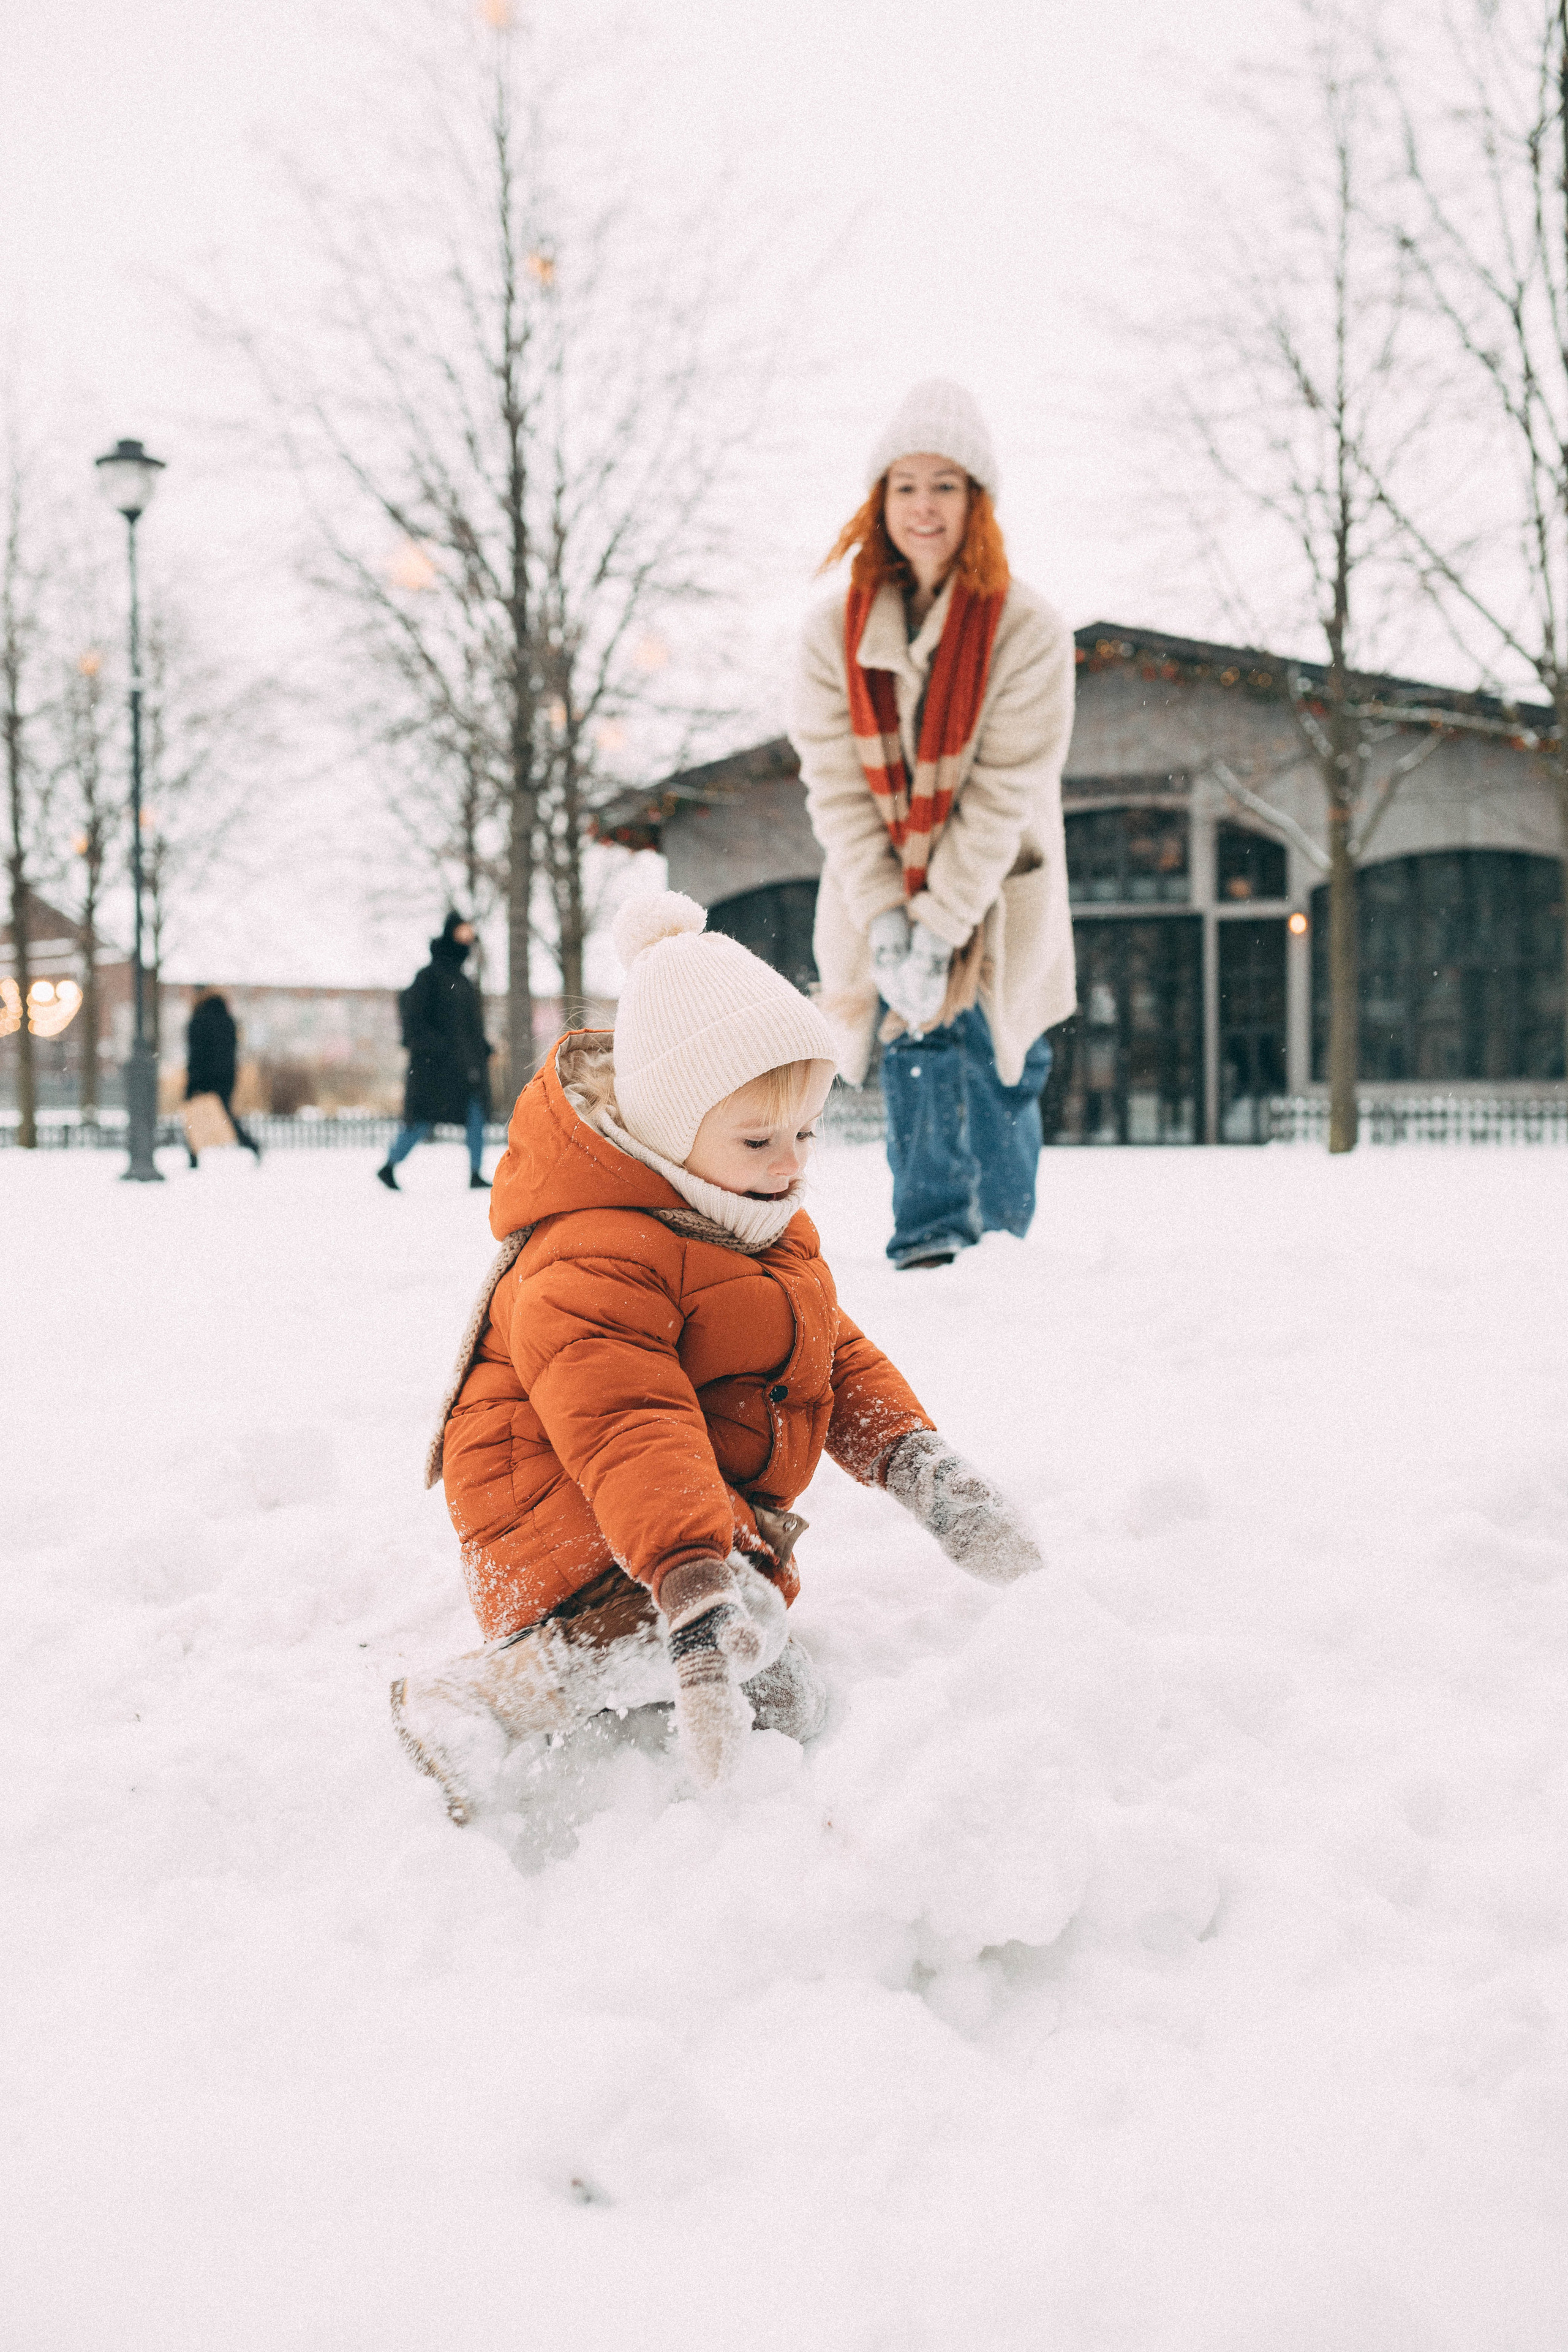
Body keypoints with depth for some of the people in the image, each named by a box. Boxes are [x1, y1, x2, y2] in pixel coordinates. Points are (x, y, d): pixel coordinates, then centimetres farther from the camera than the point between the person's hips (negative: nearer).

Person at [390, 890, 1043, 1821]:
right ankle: (469, 1706, -29)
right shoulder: (592, 1260, -23)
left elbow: (840, 1359, 17)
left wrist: (925, 1467, -2)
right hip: (590, 1534, -9)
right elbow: (630, 1430, -36)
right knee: (743, 1627, -34)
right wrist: (695, 1588, -48)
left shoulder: (772, 1232, 10)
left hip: (720, 1521, 9)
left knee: (799, 1715, 1)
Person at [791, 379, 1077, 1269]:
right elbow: (837, 786, -6)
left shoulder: (1027, 628, -11)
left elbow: (1005, 792, -15)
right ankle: (930, 1233, -9)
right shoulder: (836, 634, -3)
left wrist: (942, 926, -20)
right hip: (882, 892, 1)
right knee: (918, 1054, -13)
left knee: (997, 1076, -2)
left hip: (993, 894, -1)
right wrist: (886, 920, -16)